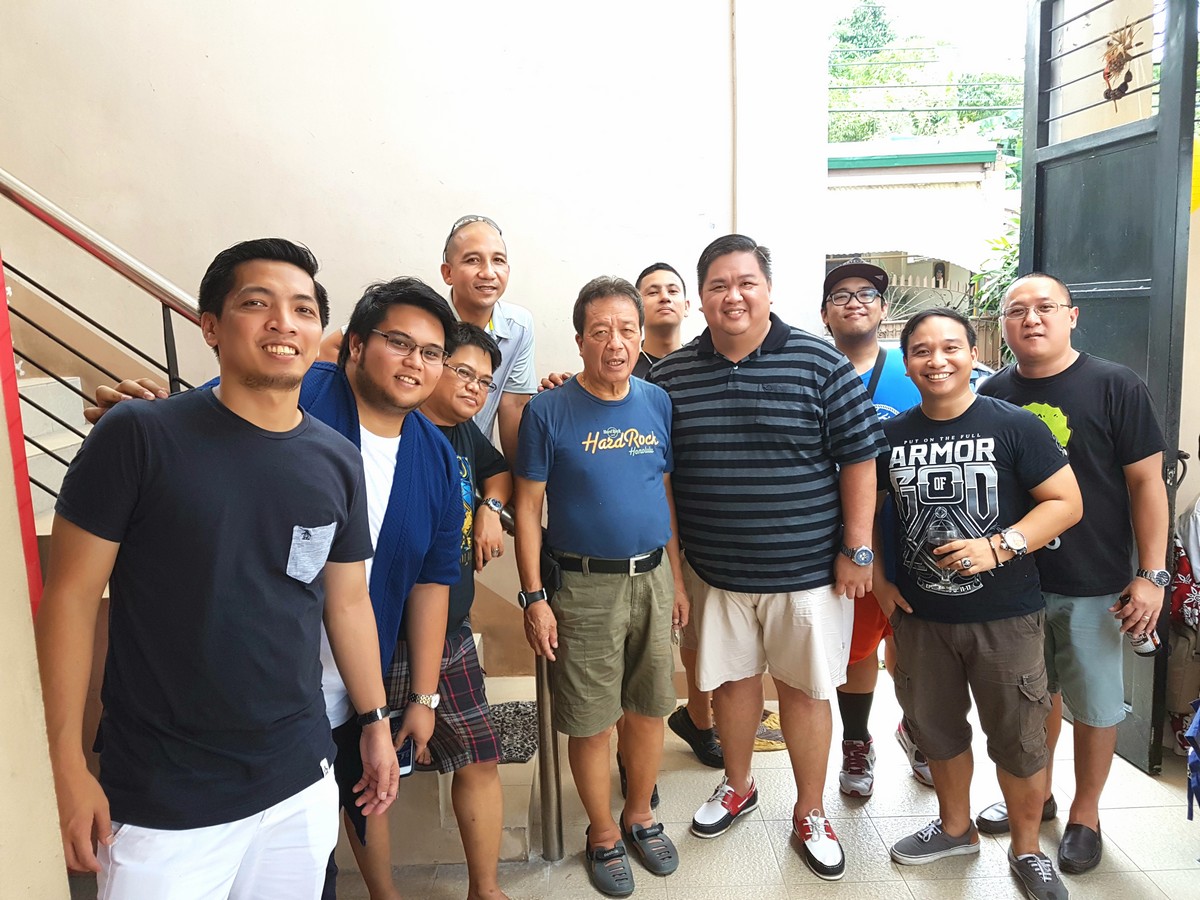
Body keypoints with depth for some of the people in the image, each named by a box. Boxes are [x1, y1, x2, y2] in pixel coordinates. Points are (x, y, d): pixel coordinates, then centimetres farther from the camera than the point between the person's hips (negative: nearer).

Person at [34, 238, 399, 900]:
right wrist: (67, 767, -9)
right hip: (159, 800, -3)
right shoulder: (140, 436, -12)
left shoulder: (338, 462, 0)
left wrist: (375, 720, 13)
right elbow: (70, 596, -8)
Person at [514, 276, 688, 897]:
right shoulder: (549, 411, -8)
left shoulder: (657, 403, 4)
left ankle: (640, 817, 38)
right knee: (591, 723, 7)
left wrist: (677, 578, 10)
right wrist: (534, 597, -10)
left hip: (652, 577, 4)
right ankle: (604, 835, 30)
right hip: (583, 584, -4)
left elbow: (667, 493, 10)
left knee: (648, 709, 15)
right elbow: (528, 508, -7)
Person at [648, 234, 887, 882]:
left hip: (807, 568, -2)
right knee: (731, 678, 16)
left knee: (804, 687, 9)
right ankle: (737, 786, 40)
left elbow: (858, 458, -5)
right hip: (714, 571, 3)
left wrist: (856, 549, -6)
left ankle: (810, 815, 30)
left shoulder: (820, 364, -7)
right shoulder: (670, 377, 1)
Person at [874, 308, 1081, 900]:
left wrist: (999, 546, -22)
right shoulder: (890, 435, 1)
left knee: (1018, 739, 9)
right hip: (919, 614, 3)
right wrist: (878, 580, 3)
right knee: (936, 728, 19)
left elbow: (1066, 503, -9)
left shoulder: (1014, 426, -9)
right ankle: (955, 828, 42)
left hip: (1004, 616, -3)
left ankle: (1026, 849, 34)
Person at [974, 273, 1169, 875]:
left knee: (1094, 704, 11)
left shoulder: (1115, 387, -7)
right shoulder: (992, 395, 2)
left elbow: (1146, 482, -7)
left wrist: (1152, 575, -10)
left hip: (1094, 585, -3)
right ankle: (1036, 794, 38)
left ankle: (1085, 816, 30)